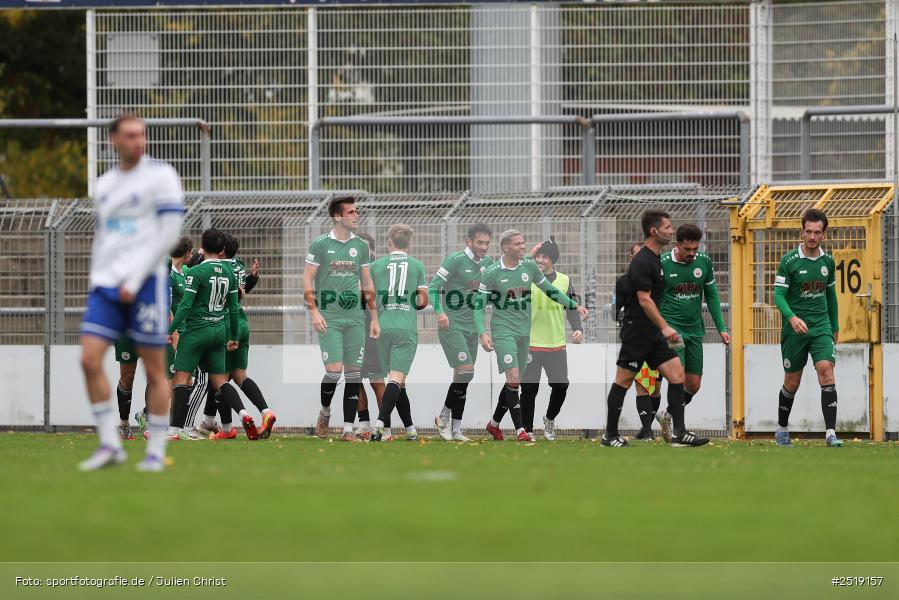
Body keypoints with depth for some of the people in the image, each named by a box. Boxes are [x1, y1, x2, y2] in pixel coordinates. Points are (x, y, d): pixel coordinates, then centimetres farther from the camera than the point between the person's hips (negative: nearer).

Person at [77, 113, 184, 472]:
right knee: (89, 359, -9)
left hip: (145, 283, -5)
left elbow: (169, 233, -9)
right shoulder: (105, 184, 16)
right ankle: (110, 445, -3)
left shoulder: (161, 176, -3)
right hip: (107, 285, 6)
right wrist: (96, 281, 12)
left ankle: (156, 452, 7)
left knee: (154, 369, -1)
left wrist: (135, 280, -14)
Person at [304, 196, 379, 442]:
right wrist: (314, 312, -12)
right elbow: (307, 279, -2)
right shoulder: (321, 244, -3)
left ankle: (348, 430, 5)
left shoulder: (361, 246, 10)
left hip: (355, 317, 4)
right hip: (329, 317, -4)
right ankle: (325, 412, 16)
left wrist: (374, 317, 13)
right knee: (334, 370, -13)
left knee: (354, 373, 0)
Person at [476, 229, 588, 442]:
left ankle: (494, 424, 27)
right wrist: (483, 333, -17)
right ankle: (520, 431, -14)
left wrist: (574, 305, 9)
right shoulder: (492, 272, -10)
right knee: (513, 378, -15)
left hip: (524, 330, 5)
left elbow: (549, 290, 15)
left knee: (514, 382, 10)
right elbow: (479, 305, -5)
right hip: (503, 330, -5)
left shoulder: (529, 265, 3)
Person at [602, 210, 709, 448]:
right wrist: (664, 327, -23)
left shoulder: (655, 259, 14)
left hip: (653, 332, 9)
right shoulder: (642, 262, -16)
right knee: (624, 381, 0)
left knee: (677, 374, -1)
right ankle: (610, 435, 9)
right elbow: (644, 299, -21)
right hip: (636, 330, -9)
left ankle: (679, 433, -3)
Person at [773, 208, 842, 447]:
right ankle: (782, 429, 29)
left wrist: (835, 327, 23)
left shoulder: (827, 261, 7)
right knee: (792, 383, 7)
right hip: (794, 329, -2)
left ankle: (831, 433, -20)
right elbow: (779, 295, -11)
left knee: (826, 371, -17)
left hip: (821, 327, 2)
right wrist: (792, 317, -29)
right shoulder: (789, 261, -7)